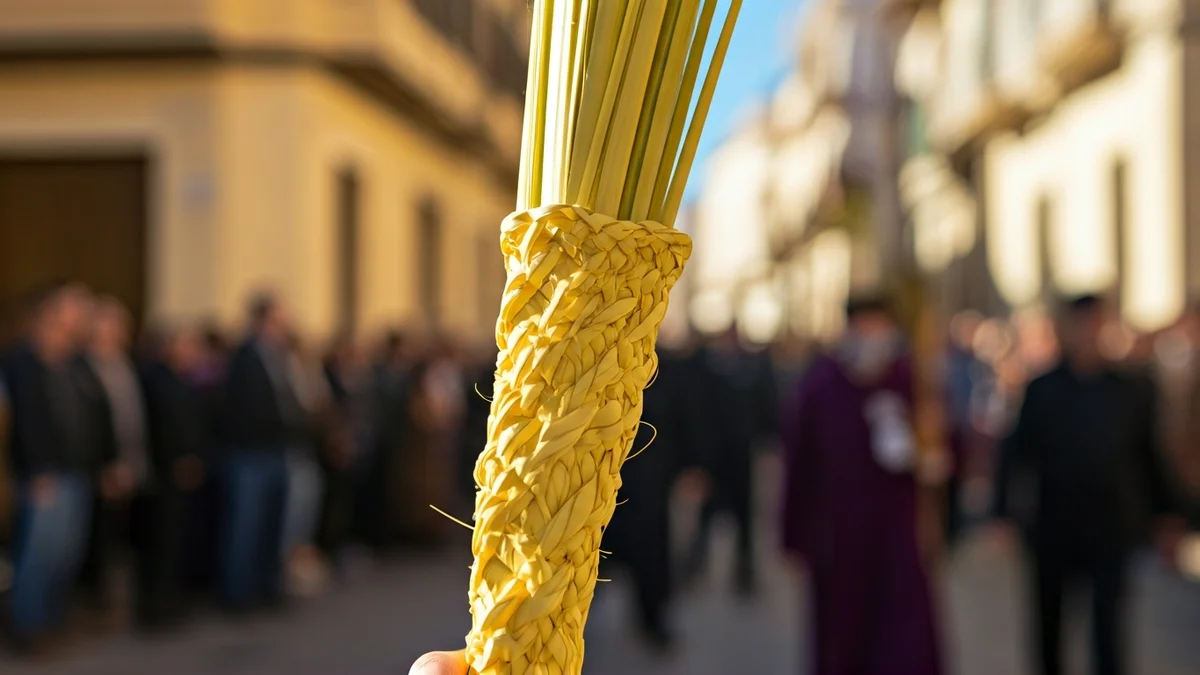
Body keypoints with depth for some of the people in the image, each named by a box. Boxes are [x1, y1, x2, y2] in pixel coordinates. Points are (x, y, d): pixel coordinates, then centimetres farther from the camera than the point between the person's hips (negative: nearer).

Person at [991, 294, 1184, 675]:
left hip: (1110, 532, -1)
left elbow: (1149, 457, 6)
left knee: (1108, 624, -5)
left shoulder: (1133, 391, 1)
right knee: (1049, 620, 13)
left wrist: (1165, 516, 6)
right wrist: (1004, 513, -3)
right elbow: (1015, 453, 1)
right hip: (1053, 527, 1)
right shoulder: (1042, 390, -1)